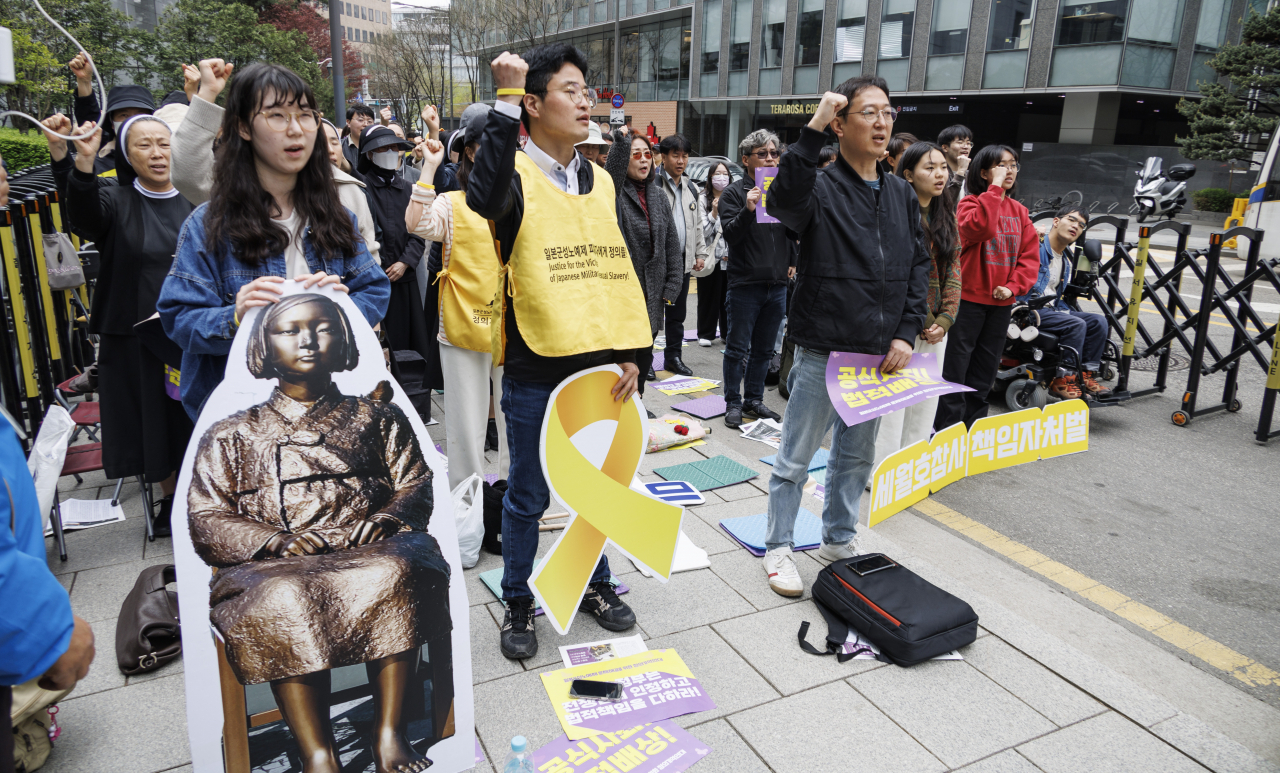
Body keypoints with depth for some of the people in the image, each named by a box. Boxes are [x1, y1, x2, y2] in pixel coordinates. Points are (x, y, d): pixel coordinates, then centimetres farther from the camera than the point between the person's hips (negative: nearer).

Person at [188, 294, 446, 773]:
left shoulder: (375, 418, 23)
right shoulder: (232, 435, 20)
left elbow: (415, 483, 14)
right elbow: (205, 520, 9)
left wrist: (389, 517, -9)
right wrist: (277, 540, -10)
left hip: (370, 552, 1)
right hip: (274, 564, 0)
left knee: (394, 573, -35)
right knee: (285, 600, -35)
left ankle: (390, 734, -27)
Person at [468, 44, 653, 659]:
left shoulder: (601, 183, 10)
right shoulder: (516, 175, -8)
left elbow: (621, 271, 12)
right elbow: (483, 197, -34)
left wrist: (629, 352, 7)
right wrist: (504, 100, -30)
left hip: (599, 367, 5)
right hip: (535, 371, -5)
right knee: (528, 495, 9)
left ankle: (595, 584, 38)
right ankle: (517, 603, 29)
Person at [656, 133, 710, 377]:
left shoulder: (691, 188, 15)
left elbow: (698, 224, 21)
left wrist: (700, 253, 16)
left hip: (683, 260, 6)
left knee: (677, 313, 13)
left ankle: (673, 356, 23)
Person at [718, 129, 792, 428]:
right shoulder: (734, 193, -3)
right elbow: (730, 234, -15)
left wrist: (794, 261, 0)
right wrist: (748, 209, -28)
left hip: (778, 285, 5)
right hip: (745, 284, -5)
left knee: (764, 350, 12)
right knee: (738, 349, 2)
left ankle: (754, 399, 24)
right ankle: (733, 403, 13)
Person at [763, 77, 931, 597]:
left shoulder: (903, 195, 10)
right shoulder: (821, 188, -9)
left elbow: (919, 265, 11)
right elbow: (783, 202, -32)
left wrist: (907, 331, 2)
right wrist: (812, 132, -37)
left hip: (880, 356, 6)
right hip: (823, 353, -6)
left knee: (856, 456, 19)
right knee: (795, 458, 6)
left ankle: (839, 539, 36)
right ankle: (778, 548, 22)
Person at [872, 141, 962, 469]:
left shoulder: (947, 217, 13)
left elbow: (953, 270, 11)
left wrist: (945, 319, -1)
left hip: (935, 327, 7)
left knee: (925, 404, 12)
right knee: (893, 402, -3)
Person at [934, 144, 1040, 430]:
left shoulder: (1019, 211, 11)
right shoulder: (971, 203, -6)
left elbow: (1030, 254, 7)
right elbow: (980, 227, -28)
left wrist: (1014, 286, -7)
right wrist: (995, 188, -21)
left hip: (1001, 301, 6)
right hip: (970, 298, -6)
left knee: (984, 372, 14)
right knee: (956, 367, -1)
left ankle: (973, 426, 25)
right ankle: (947, 429, 6)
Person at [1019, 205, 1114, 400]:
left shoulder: (1065, 263, 22)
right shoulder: (1036, 247, -6)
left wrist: (1066, 310, 9)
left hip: (1051, 309, 9)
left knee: (1098, 321, -8)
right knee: (1076, 324, -27)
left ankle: (1086, 374, -7)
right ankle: (1062, 381, -22)